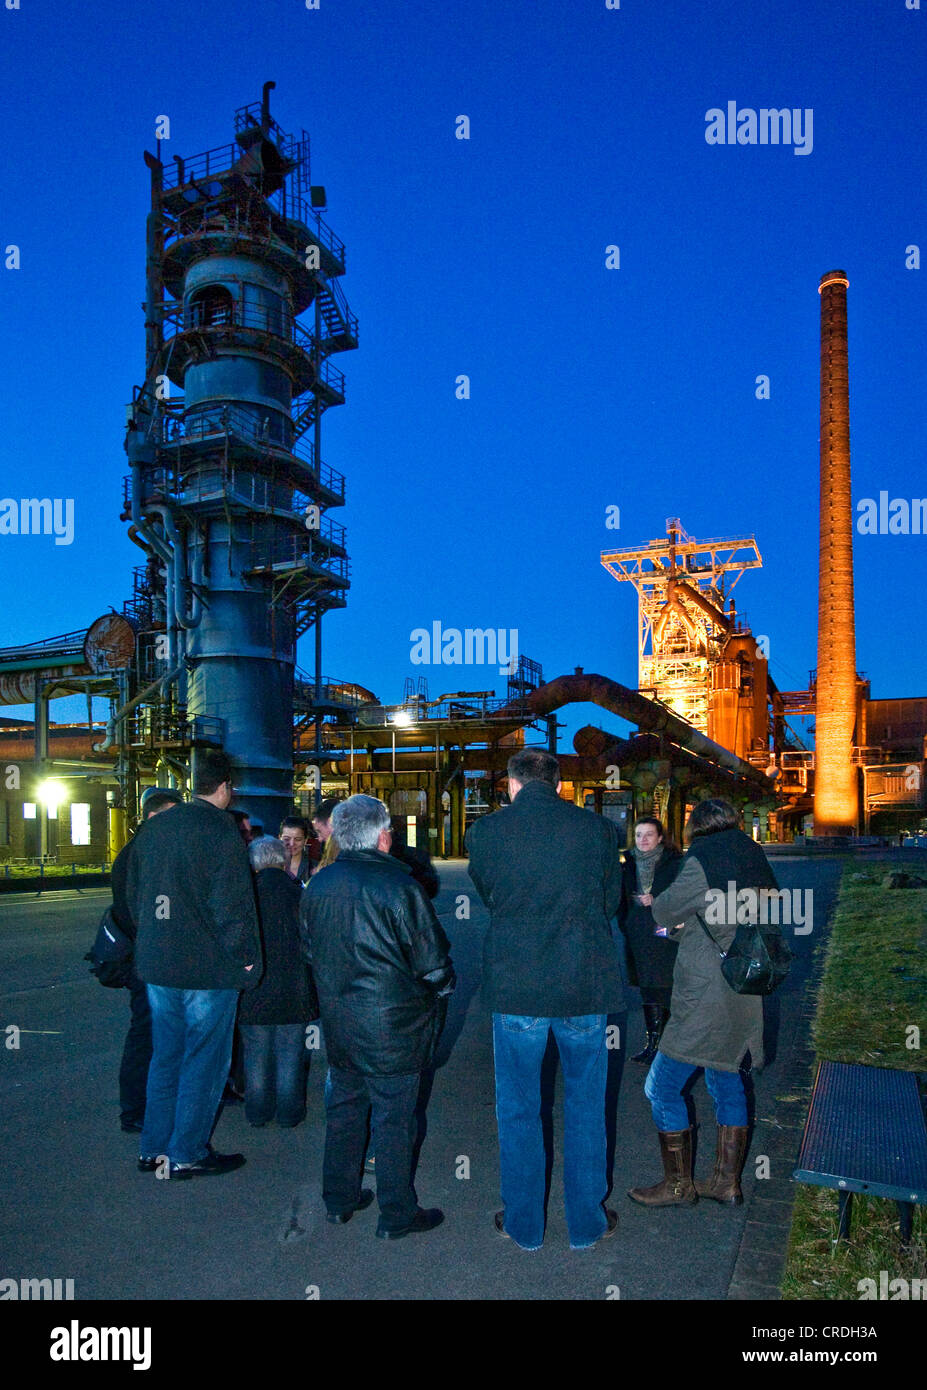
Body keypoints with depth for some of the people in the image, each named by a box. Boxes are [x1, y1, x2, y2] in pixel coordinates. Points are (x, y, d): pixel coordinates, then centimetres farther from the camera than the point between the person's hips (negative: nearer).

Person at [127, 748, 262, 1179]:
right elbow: (233, 904, -17)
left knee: (165, 1055, 18)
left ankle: (153, 1149, 26)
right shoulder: (220, 829, -15)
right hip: (209, 967, -7)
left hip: (157, 965, 7)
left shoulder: (155, 828, 8)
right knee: (205, 1059, 6)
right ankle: (188, 1154, 14)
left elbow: (134, 893, 16)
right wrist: (246, 959, -7)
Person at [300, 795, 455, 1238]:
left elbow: (309, 951, 13)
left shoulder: (317, 886, 1)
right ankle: (397, 1214, 17)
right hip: (392, 1023, -6)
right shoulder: (397, 884, -18)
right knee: (394, 1117, 5)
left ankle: (339, 1200, 32)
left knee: (344, 1106, 19)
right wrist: (444, 987, 6)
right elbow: (432, 960, -13)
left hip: (338, 1022, 6)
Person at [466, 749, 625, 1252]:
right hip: (585, 986, 1)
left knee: (517, 1111, 15)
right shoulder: (598, 829, -5)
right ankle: (587, 1223, 30)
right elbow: (611, 903, 7)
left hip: (515, 987, -1)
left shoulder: (484, 831, -6)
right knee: (586, 1109, 17)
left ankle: (524, 1225, 28)